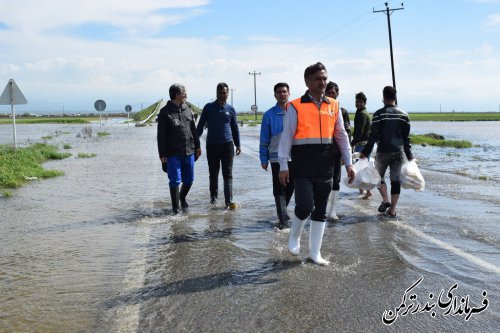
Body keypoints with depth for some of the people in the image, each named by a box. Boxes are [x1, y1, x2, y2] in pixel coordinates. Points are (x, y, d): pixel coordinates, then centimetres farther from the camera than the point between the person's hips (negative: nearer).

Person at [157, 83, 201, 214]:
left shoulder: (188, 110, 11)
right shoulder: (165, 112, -6)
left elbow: (194, 130, 18)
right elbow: (161, 135, -7)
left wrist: (197, 146, 16)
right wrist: (162, 154, -10)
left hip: (189, 152, 5)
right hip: (173, 154, -5)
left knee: (189, 179, 11)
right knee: (175, 180, -2)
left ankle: (182, 198, 37)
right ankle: (175, 207, 11)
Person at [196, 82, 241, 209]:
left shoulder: (230, 109, 6)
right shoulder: (209, 107, 2)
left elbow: (235, 128, 14)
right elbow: (200, 125, 6)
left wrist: (238, 144, 15)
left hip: (227, 145, 0)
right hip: (212, 145, 0)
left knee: (228, 174, -5)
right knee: (213, 173, 10)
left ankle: (229, 200, -9)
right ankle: (213, 196, 26)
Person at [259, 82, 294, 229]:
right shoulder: (269, 115, -2)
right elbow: (264, 139, 1)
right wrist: (264, 159, 0)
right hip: (277, 158, -3)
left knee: (290, 188, 14)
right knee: (279, 190, -4)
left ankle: (282, 211, 36)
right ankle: (282, 218, 2)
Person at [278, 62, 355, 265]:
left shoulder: (333, 106, 8)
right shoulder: (296, 107, -4)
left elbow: (341, 136, 12)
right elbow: (287, 137, -4)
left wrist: (348, 163, 7)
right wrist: (283, 166, -8)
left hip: (325, 168, 5)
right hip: (303, 167, -4)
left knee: (320, 211, 10)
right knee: (305, 206, -12)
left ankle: (315, 252, 22)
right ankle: (294, 237, 19)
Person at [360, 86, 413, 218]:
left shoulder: (379, 114, -9)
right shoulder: (403, 115, 5)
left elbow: (373, 136, -10)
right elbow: (407, 137, 8)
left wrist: (365, 152, -3)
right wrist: (409, 155, 16)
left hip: (383, 152, -3)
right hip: (399, 152, 3)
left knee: (379, 176, 17)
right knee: (395, 179, 5)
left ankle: (385, 200, 2)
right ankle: (392, 209, 6)